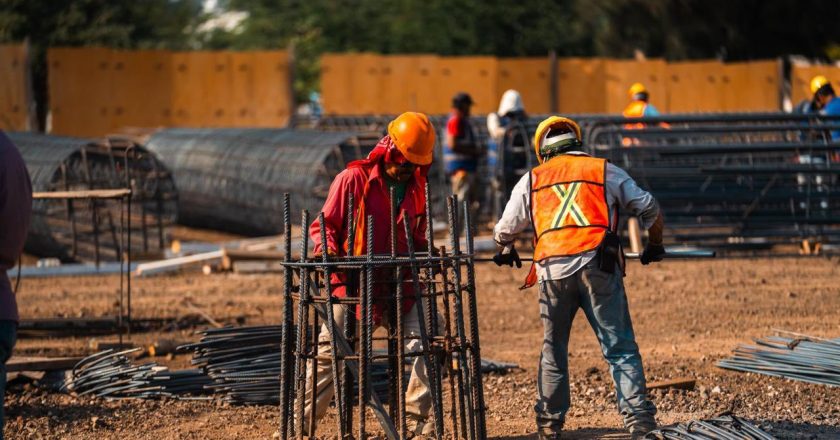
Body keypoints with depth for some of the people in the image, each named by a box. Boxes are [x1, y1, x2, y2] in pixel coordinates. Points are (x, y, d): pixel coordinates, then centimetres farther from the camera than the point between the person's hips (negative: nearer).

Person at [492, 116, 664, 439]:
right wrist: (655, 245, 35)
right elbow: (649, 208, 18)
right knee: (620, 349, -1)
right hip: (597, 266, -1)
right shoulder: (605, 171, 17)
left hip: (552, 269, 1)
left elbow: (504, 231, 20)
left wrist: (506, 251, 43)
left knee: (553, 350, 15)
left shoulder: (532, 180, 18)